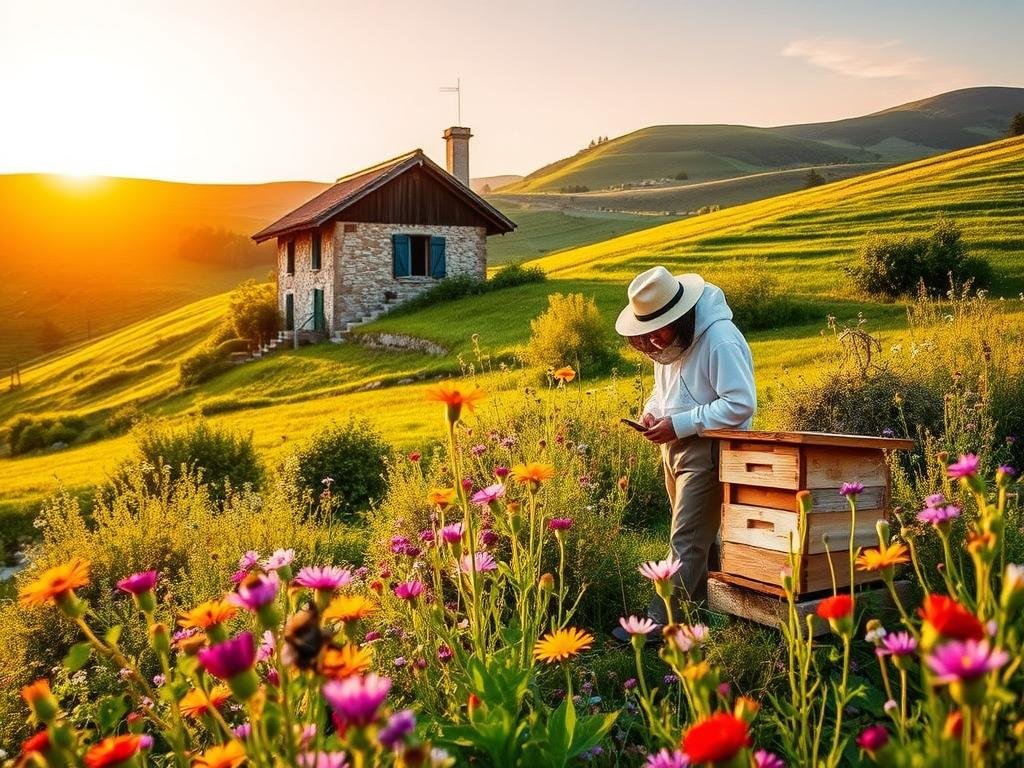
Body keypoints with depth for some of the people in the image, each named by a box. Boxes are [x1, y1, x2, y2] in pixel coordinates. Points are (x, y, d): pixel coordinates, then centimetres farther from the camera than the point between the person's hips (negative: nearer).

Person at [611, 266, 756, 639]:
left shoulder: (721, 340, -20)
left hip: (708, 451, -9)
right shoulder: (670, 339, 7)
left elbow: (740, 405, -23)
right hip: (675, 447, 9)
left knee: (686, 541, -5)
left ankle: (659, 621, -1)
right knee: (699, 534, 17)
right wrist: (652, 410, 0)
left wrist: (679, 424, -23)